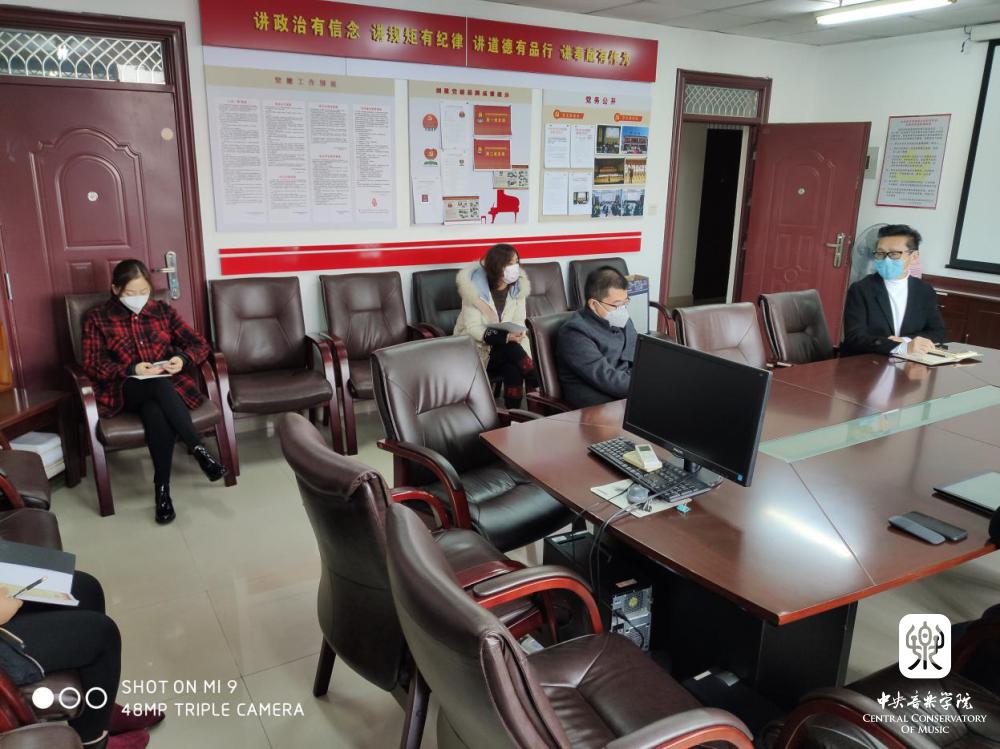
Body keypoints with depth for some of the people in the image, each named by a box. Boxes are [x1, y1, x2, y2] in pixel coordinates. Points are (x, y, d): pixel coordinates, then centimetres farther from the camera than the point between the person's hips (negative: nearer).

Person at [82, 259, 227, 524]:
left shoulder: (163, 310, 12)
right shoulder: (98, 317, 7)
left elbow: (200, 345, 8)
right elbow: (92, 365, -2)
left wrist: (183, 359, -15)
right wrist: (131, 369, -18)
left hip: (168, 386, 2)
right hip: (125, 390, -1)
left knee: (155, 412, -36)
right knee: (159, 383, -37)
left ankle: (162, 488, -30)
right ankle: (199, 449, -36)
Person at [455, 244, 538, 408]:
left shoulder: (518, 287, 0)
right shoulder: (475, 287, -15)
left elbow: (519, 324, -2)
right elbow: (473, 329, -18)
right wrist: (506, 336, -31)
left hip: (505, 350, 3)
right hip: (476, 348, -3)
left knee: (513, 368, -31)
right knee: (511, 348, -32)